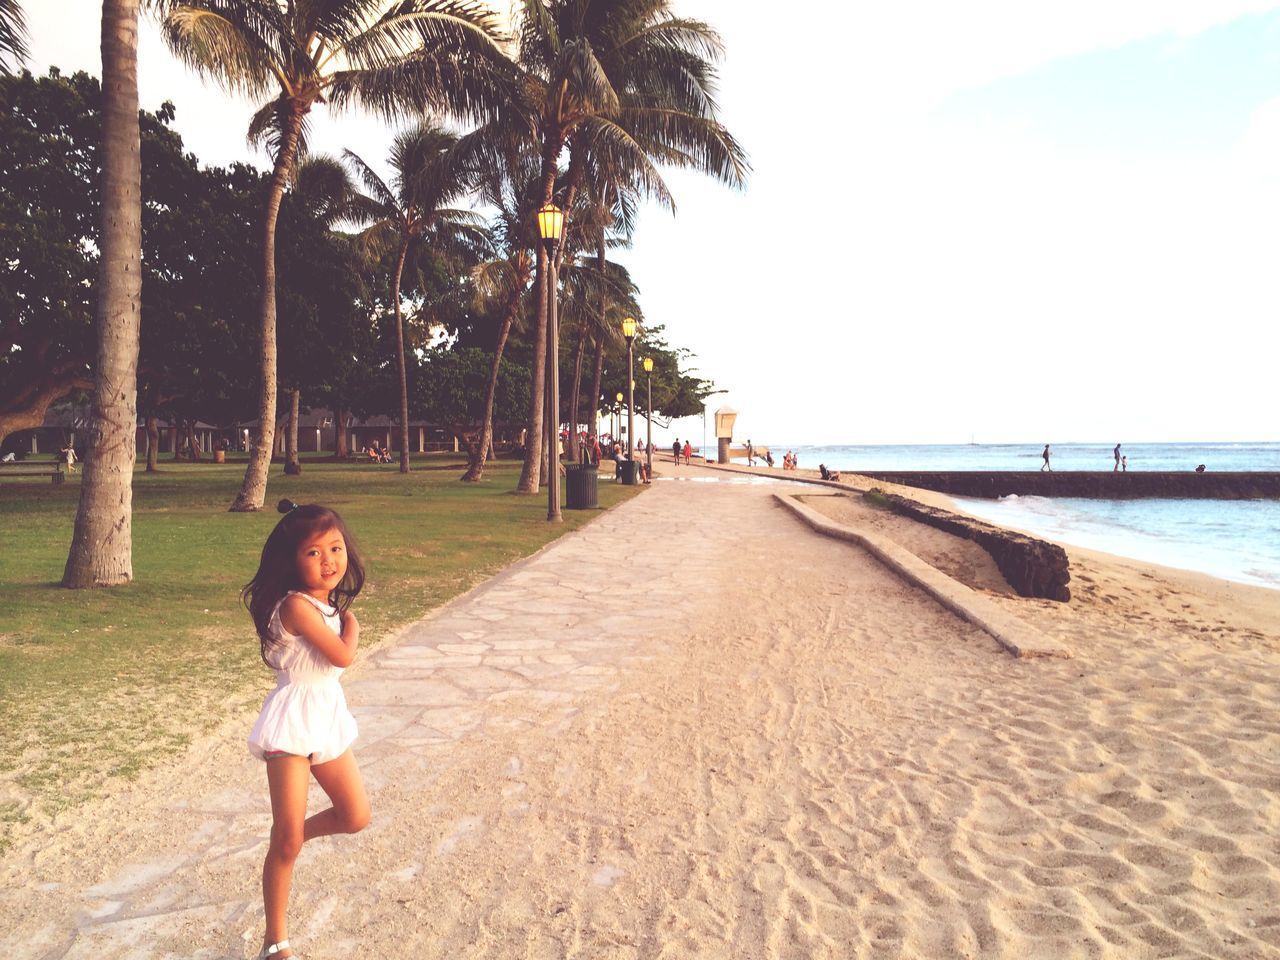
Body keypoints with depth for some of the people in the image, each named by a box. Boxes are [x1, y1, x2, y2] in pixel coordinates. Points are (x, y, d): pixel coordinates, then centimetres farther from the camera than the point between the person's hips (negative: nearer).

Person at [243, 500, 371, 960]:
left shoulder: (329, 603, 6)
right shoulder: (297, 605, -21)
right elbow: (344, 656, -21)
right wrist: (351, 625, -3)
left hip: (328, 715, 8)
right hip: (293, 719, -8)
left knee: (355, 817, 11)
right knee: (286, 843, 0)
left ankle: (292, 835, 37)